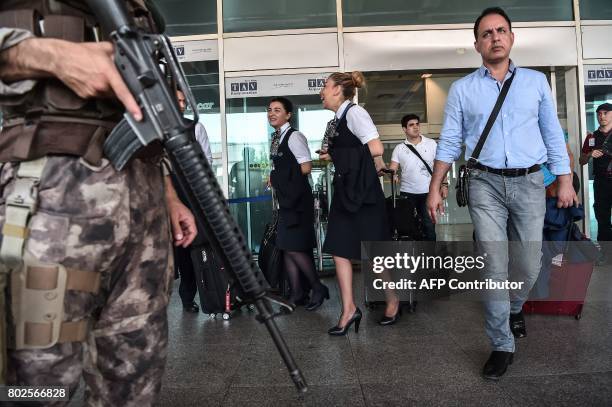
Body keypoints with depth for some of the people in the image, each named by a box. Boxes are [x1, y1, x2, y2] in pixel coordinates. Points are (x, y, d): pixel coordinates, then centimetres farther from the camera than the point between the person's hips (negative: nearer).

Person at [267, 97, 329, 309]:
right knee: (285, 247, 9)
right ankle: (297, 293, 19)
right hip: (285, 199, 9)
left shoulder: (294, 136, -12)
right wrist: (276, 179, 5)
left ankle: (318, 288, 11)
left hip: (298, 199, -9)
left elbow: (306, 168, -17)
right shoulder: (276, 138, 13)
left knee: (293, 248, -7)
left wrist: (279, 177, -8)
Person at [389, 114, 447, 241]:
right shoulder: (399, 148, 4)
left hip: (428, 192, 0)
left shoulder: (431, 144, 5)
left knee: (429, 226, 2)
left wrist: (444, 184, -4)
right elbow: (392, 169, -3)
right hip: (407, 193, 0)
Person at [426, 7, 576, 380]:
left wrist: (565, 180, 4)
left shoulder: (536, 81, 9)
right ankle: (502, 346, 10)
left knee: (529, 264, 8)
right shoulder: (462, 89, 6)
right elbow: (449, 142, 3)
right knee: (495, 267, -2)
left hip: (529, 183, 2)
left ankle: (514, 307, 41)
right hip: (486, 184, -1)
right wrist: (435, 188, -2)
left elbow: (554, 135, 10)